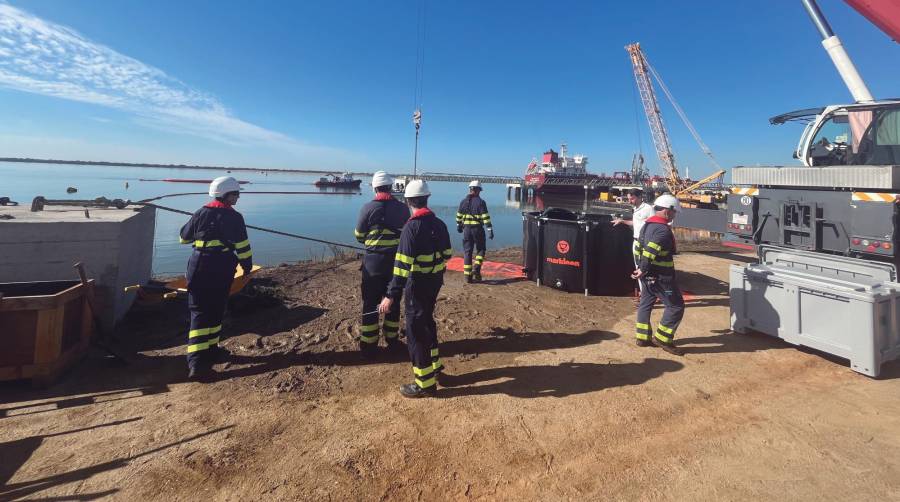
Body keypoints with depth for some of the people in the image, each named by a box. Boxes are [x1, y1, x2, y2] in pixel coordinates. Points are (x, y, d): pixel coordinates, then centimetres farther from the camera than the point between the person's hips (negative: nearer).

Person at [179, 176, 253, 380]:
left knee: (199, 312, 3)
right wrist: (247, 266, 5)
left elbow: (184, 237, 18)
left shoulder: (201, 213, 7)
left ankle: (197, 361, -2)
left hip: (199, 266, 3)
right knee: (216, 310, 14)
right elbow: (242, 246, -8)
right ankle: (210, 349, 25)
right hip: (222, 269, -3)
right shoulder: (234, 217, -5)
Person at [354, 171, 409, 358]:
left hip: (374, 260, -2)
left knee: (370, 303, 6)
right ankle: (392, 340, 26)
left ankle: (369, 345, 11)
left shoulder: (368, 208, -9)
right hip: (397, 260, 3)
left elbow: (359, 236, 0)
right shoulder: (402, 208, -1)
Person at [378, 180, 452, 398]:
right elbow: (447, 254, 12)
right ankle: (434, 365, 39)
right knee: (427, 320, 25)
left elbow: (403, 265, -25)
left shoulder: (412, 226, -19)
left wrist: (391, 295, -24)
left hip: (417, 284, -8)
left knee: (416, 330, 3)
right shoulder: (438, 223, 4)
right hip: (435, 281, 8)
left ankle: (425, 383, 12)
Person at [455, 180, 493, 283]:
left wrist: (459, 226, 28)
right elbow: (486, 217, -13)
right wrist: (490, 230, -11)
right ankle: (476, 268, -4)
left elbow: (459, 216, 14)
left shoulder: (463, 202, 6)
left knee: (467, 251, 8)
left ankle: (468, 275, 8)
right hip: (478, 229, -3)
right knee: (480, 249, 14)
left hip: (467, 229, 4)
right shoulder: (480, 202, -7)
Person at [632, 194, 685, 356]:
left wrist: (641, 268, 18)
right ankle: (662, 338, 5)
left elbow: (639, 247, 15)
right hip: (660, 276, -10)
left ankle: (642, 337, 23)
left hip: (648, 275, 10)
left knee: (645, 304, 15)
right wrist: (643, 270, -19)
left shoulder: (647, 225, 12)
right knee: (676, 306, 2)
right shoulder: (663, 230, -19)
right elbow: (650, 252, -27)